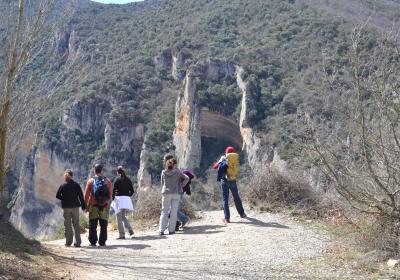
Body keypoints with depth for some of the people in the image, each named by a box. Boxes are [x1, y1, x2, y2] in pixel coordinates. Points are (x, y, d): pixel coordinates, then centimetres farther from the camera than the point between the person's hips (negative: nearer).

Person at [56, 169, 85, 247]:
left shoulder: (63, 186, -7)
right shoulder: (76, 185, -1)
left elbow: (57, 196, -3)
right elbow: (81, 196, -2)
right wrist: (83, 206, 2)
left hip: (66, 207, -2)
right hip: (75, 206, 2)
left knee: (67, 225, 6)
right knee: (76, 224, 7)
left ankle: (68, 242, 4)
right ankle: (78, 242, 5)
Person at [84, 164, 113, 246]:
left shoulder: (91, 181, -3)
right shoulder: (107, 181, 2)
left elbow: (86, 194, -3)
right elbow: (110, 194, 4)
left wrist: (86, 205, 4)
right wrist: (109, 203, 14)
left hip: (93, 205, -1)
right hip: (104, 206, 1)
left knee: (92, 225, 7)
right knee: (103, 225, 7)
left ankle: (93, 241, 8)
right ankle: (102, 242, 6)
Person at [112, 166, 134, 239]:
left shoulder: (117, 180, -6)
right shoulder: (128, 180, 9)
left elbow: (114, 190, -9)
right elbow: (132, 191, 10)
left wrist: (113, 198, 5)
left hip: (119, 198, -6)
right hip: (127, 199, 6)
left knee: (119, 217, 0)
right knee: (123, 216, 21)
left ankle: (122, 235, -4)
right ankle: (130, 229, 2)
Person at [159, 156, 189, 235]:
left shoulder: (163, 172, 1)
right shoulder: (177, 172, -4)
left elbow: (162, 183, 9)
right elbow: (186, 178, -4)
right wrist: (181, 185, 6)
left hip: (166, 194, 1)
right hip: (176, 193, -1)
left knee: (164, 212, 8)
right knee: (174, 212, 5)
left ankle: (161, 230, 0)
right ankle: (171, 229, 3)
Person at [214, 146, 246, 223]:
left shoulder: (224, 159, -5)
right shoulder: (236, 160, 0)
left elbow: (215, 166, -2)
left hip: (225, 181, -2)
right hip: (233, 181, 2)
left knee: (225, 199, 2)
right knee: (236, 198, 20)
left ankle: (227, 218, -5)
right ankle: (242, 213, 34)